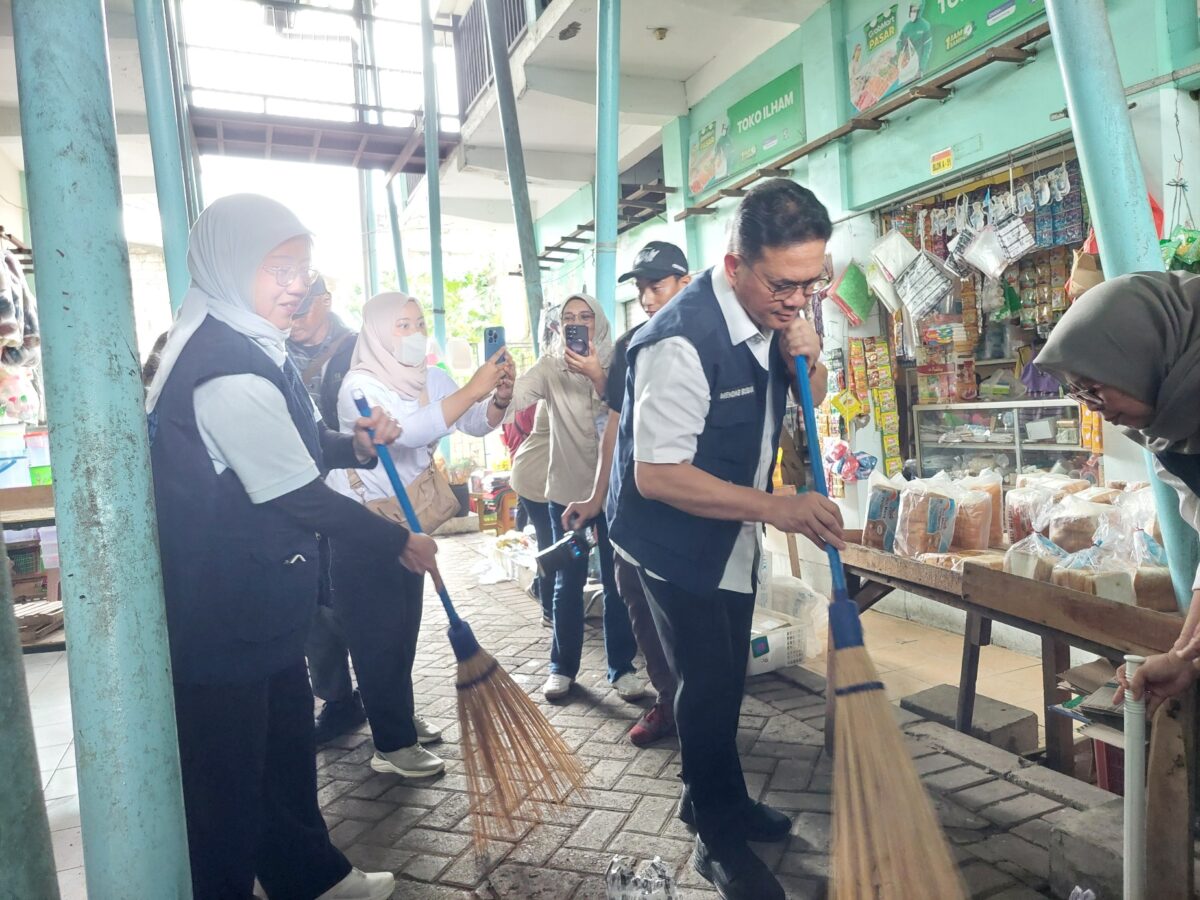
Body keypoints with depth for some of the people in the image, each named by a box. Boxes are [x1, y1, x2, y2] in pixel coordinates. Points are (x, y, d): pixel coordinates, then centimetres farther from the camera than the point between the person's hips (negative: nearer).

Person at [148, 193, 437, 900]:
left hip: (263, 602, 10)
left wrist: (355, 445, 0)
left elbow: (292, 449, 20)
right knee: (227, 770, 7)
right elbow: (297, 494, -22)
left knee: (287, 743, 21)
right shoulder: (226, 370, -24)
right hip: (220, 613, -10)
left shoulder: (254, 346, 9)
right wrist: (401, 543, -11)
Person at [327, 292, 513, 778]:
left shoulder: (431, 379, 2)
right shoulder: (360, 386, -20)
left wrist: (500, 397, -24)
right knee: (377, 634, 0)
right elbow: (409, 430, -37)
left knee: (405, 627, 17)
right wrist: (472, 389, -37)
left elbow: (477, 424, -4)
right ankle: (392, 746, 10)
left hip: (408, 519, 7)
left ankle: (399, 716, 34)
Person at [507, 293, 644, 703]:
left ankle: (622, 667, 20)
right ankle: (562, 666, 24)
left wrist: (597, 377, -27)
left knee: (617, 581, 6)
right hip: (566, 487, 1)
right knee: (567, 582, 10)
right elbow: (517, 396, -17)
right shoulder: (550, 365, 0)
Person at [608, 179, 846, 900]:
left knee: (726, 675, 20)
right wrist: (777, 507, -33)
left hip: (733, 534, 8)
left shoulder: (776, 314, -6)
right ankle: (721, 842, 24)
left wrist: (808, 361, -14)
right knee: (709, 682, 1)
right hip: (675, 539, -8)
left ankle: (721, 803, 41)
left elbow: (813, 400, 10)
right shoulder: (682, 340, -31)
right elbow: (657, 475, -31)